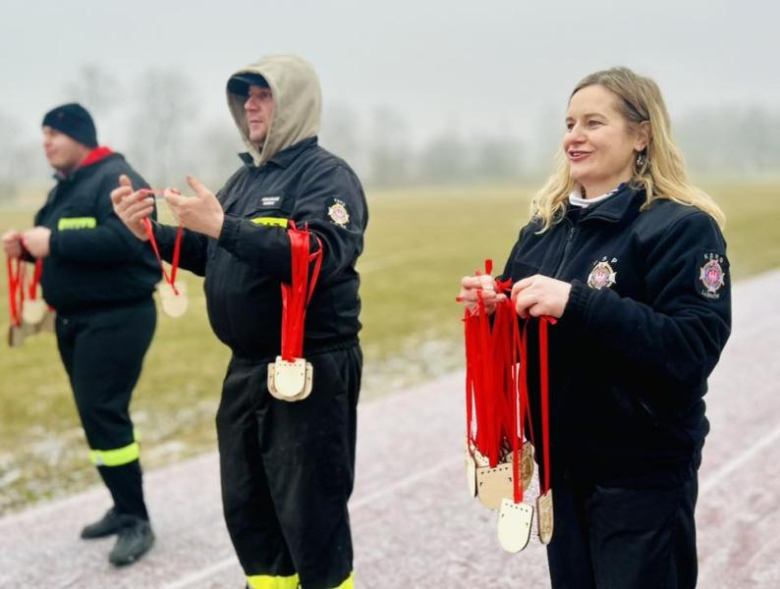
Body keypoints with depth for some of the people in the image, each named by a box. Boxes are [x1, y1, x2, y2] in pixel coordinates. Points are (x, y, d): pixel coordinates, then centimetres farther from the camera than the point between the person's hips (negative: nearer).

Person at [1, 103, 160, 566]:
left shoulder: (116, 179, -13)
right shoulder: (64, 189, 16)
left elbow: (125, 240, -28)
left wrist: (53, 242, -26)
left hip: (117, 318, -9)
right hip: (73, 319, 9)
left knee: (104, 414, -11)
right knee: (97, 415, 12)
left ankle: (137, 522, -2)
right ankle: (124, 508, 22)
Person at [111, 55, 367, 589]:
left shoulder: (327, 175, -12)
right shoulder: (246, 176, 13)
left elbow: (322, 254, -29)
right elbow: (211, 257, 17)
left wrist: (223, 226, -31)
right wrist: (152, 232, 0)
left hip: (311, 369, -8)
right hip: (246, 368, 8)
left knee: (311, 516, 1)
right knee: (246, 507, 17)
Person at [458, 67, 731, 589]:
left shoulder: (683, 227, -13)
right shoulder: (547, 225, 6)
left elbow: (693, 349, -24)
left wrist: (577, 302, -30)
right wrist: (493, 304, -9)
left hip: (642, 470, -6)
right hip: (560, 457, 6)